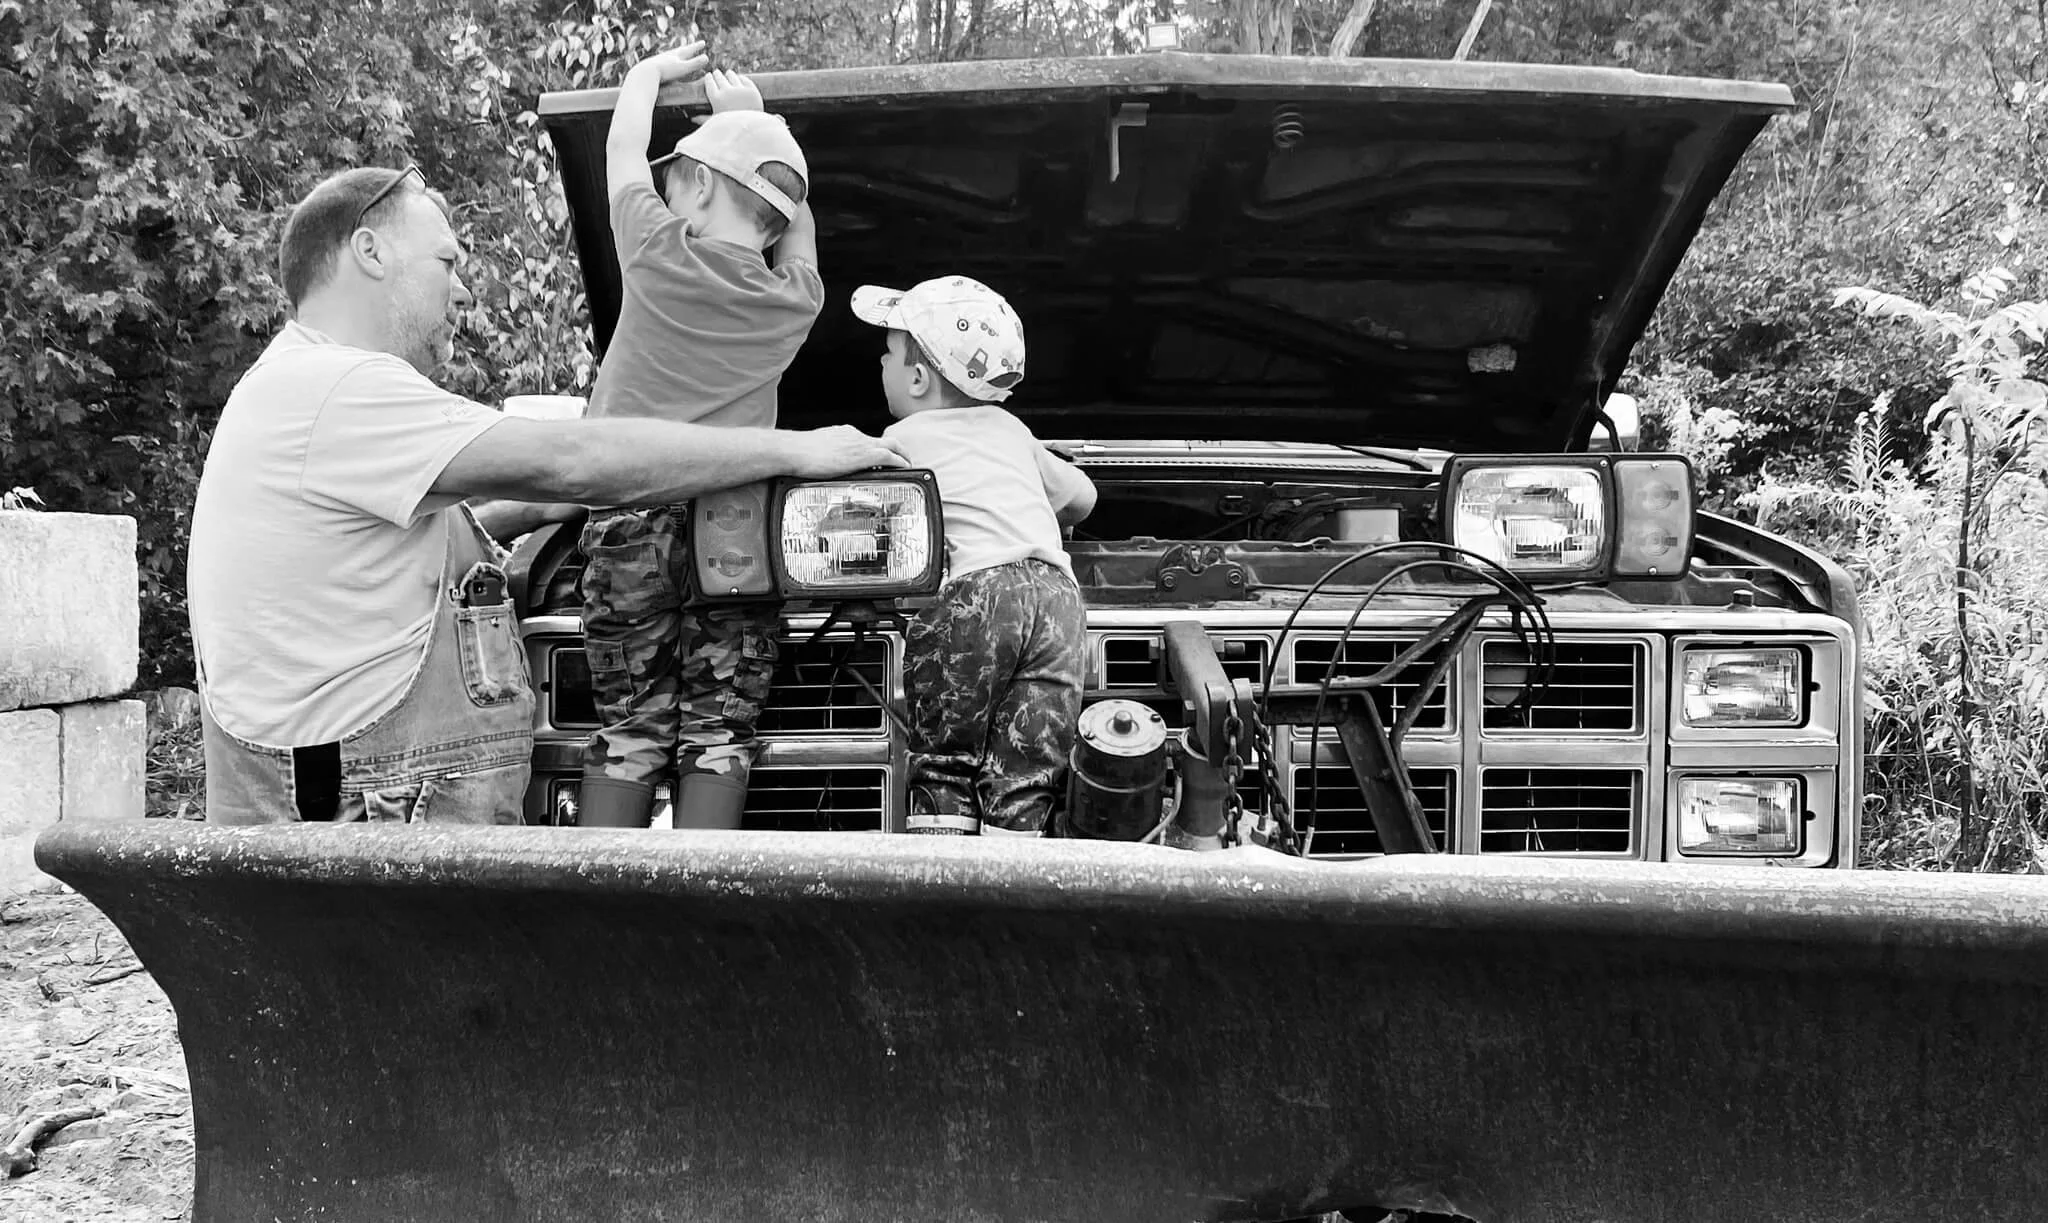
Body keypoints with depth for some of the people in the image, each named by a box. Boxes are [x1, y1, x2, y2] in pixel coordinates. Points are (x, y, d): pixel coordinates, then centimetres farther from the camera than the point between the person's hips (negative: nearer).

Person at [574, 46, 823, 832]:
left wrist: (657, 70, 36)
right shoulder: (796, 298, 6)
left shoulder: (659, 251, -2)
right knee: (719, 735, 1)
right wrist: (750, 115, 38)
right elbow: (795, 222, 29)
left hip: (634, 512, -2)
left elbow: (624, 147, 17)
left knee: (628, 728, 2)